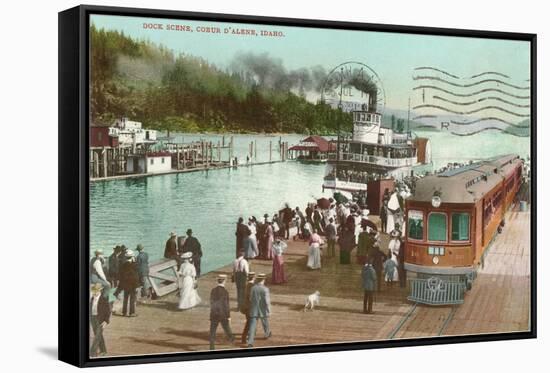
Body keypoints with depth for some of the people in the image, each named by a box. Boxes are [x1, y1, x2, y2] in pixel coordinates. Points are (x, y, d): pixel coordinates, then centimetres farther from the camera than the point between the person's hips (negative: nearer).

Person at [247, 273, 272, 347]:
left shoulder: (253, 288, -7)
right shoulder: (265, 289, -18)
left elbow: (251, 299, 4)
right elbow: (267, 301, -18)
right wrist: (269, 310, -5)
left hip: (254, 310, 2)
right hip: (263, 311, -2)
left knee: (252, 326, 0)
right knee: (265, 323, 24)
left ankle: (250, 342, -8)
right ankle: (267, 334, 50)